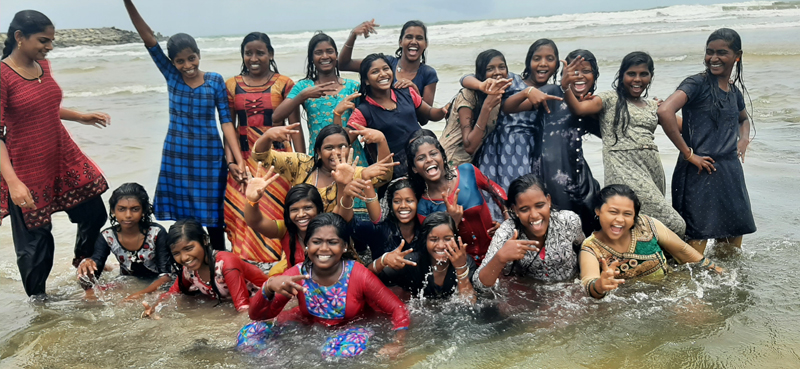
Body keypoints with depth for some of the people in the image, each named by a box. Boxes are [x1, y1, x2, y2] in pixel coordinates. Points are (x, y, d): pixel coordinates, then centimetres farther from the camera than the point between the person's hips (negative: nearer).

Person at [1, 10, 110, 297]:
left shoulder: (43, 66, 4)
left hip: (65, 158, 7)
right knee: (35, 241, 5)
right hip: (27, 171, -7)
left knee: (94, 214, 14)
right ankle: (37, 300, 28)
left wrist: (81, 117, 23)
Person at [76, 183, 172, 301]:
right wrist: (86, 268, -36)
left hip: (155, 287, -2)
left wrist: (141, 294, -35)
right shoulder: (107, 237, -6)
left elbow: (166, 274, -18)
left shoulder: (157, 233, -15)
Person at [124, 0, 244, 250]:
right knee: (180, 216, 8)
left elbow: (226, 121, -5)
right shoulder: (171, 76, 1)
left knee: (213, 218, 5)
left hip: (209, 158, -2)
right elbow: (149, 39, -6)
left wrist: (239, 161, -12)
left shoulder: (215, 81, -3)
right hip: (176, 157, 2)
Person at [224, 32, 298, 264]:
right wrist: (230, 161, -2)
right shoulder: (232, 85, 11)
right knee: (243, 215, -3)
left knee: (275, 215, -6)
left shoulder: (283, 84, 4)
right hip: (244, 160, 2)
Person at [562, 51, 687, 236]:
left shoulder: (652, 106, 22)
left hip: (652, 170, 7)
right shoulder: (610, 99, 4)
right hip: (625, 170, -7)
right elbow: (578, 108, -13)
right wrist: (566, 86, -28)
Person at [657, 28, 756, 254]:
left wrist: (744, 139, 12)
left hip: (731, 172, 7)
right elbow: (665, 112, -26)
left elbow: (744, 119, 35)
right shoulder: (697, 84, -8)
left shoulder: (734, 91, 13)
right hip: (701, 173, -7)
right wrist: (688, 154, -20)